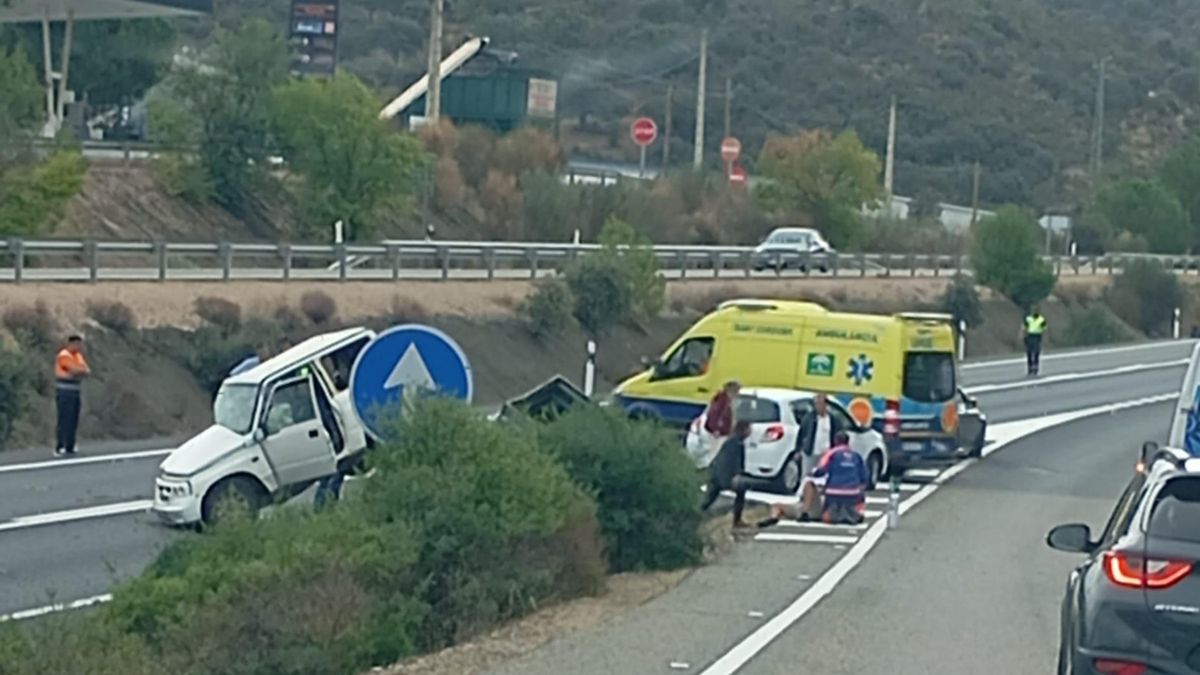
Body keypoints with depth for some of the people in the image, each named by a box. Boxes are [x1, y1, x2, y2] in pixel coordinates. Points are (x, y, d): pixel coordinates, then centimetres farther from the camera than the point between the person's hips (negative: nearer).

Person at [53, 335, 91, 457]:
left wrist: (78, 371, -15)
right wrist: (83, 370, -5)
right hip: (64, 393, -8)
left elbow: (87, 371, 4)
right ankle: (59, 448, -13)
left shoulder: (78, 356, 14)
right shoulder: (63, 356, -13)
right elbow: (76, 369, -24)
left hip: (76, 392, 8)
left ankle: (69, 447, 9)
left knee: (73, 421, 6)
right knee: (65, 420, -12)